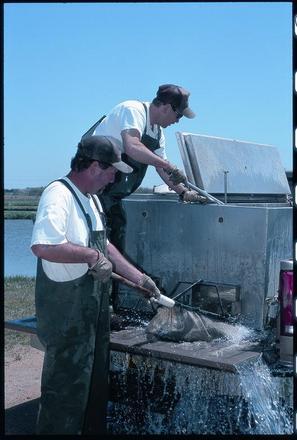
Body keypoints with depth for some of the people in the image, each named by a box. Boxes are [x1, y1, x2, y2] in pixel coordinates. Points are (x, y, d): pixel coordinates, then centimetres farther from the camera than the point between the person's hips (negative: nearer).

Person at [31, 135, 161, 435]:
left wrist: (139, 278, 18)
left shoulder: (91, 197, 12)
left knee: (96, 379, 21)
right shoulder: (58, 195, -20)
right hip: (66, 310, -10)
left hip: (94, 304, 10)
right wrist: (92, 256, -26)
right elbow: (43, 246, -37)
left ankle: (93, 429, 37)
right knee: (67, 385, 1)